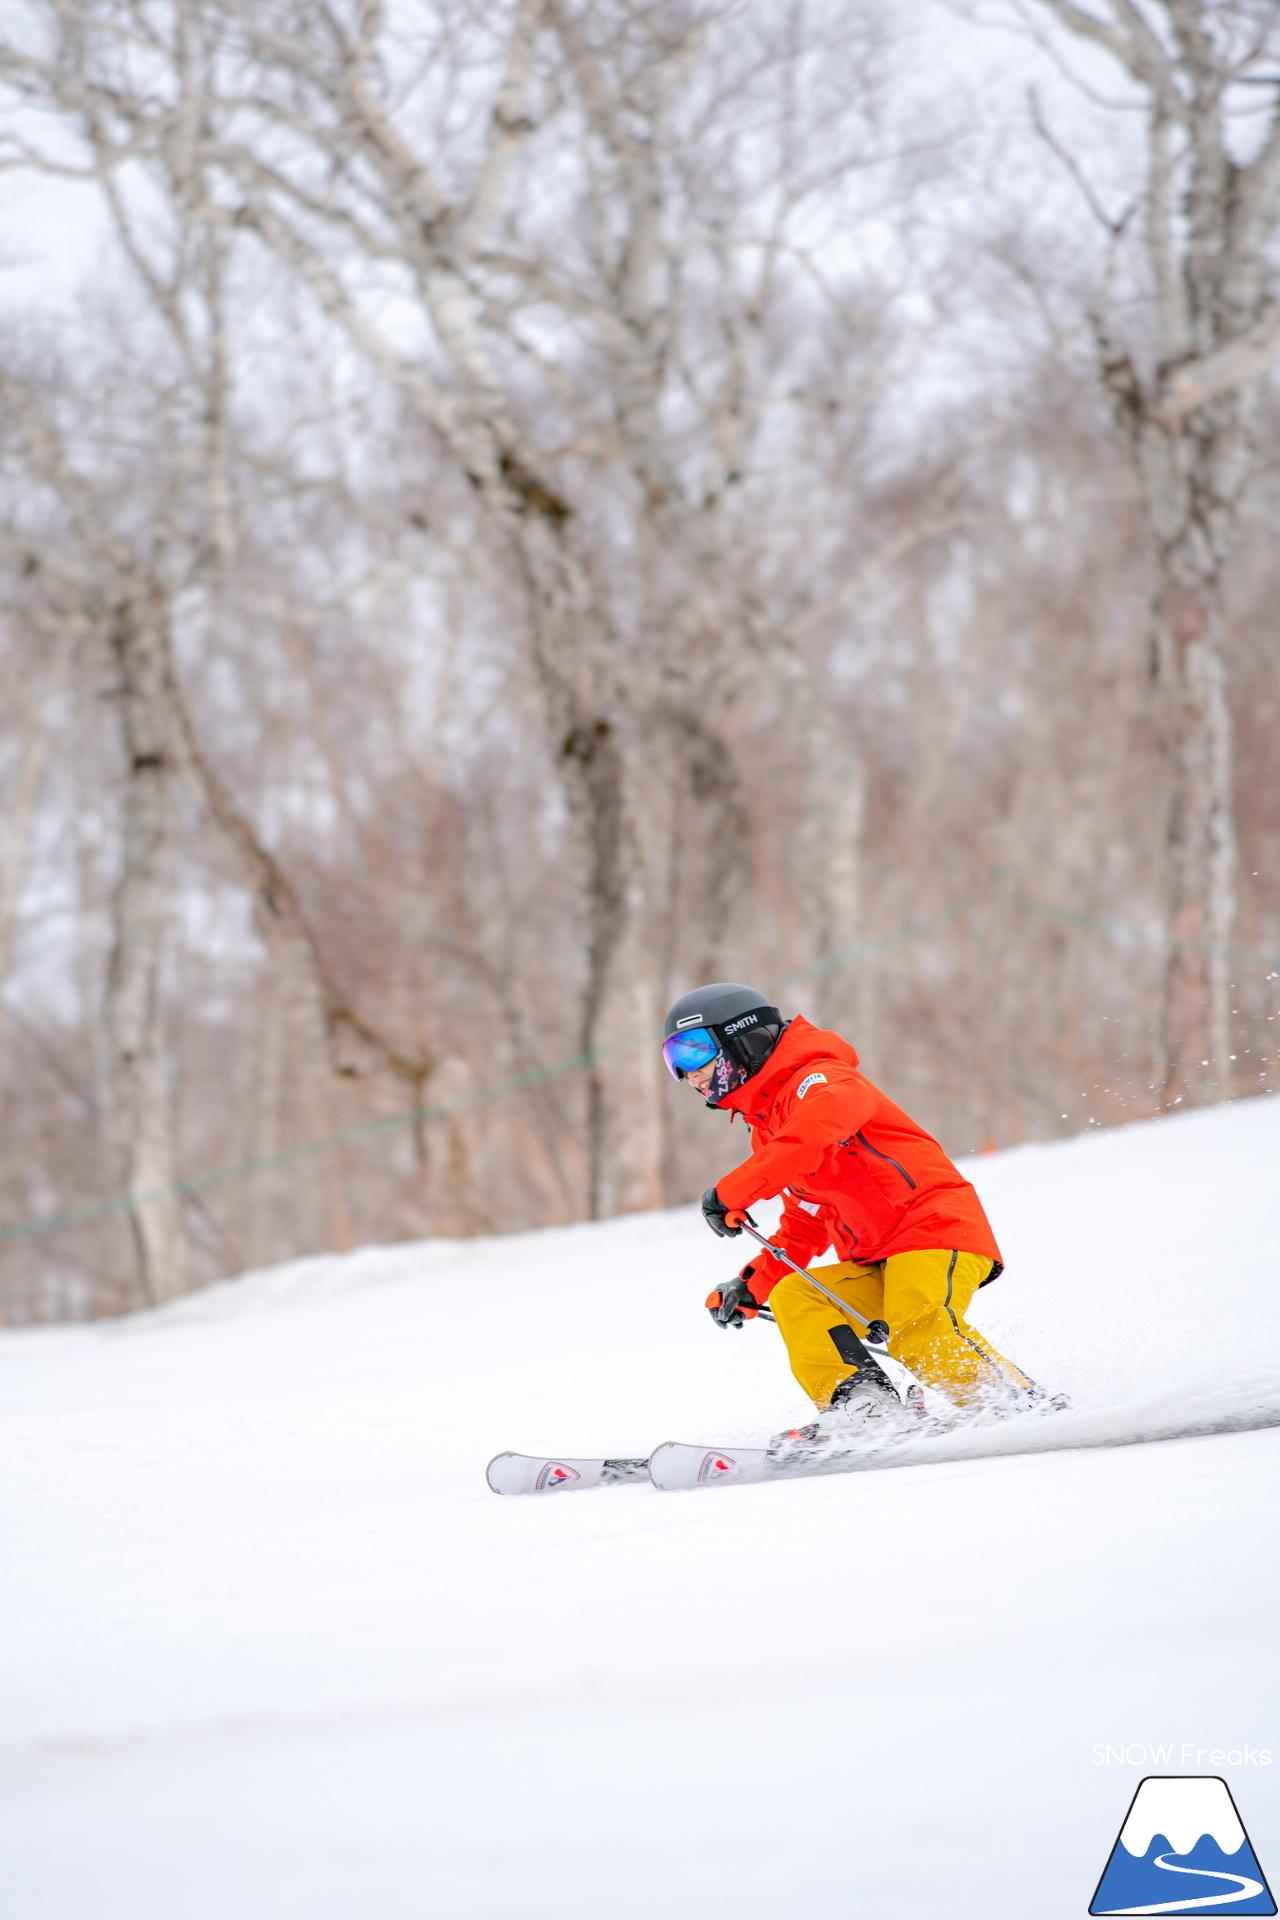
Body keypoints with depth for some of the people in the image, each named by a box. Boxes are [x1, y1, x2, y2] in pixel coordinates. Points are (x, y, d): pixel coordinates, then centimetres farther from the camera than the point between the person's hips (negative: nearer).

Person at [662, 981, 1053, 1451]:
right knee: (794, 1298, -11)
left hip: (937, 1228, -9)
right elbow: (804, 1227, 32)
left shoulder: (818, 1080, -5)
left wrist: (733, 1191, -30)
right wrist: (752, 1286, 17)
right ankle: (859, 1408, -24)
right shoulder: (766, 1127, 25)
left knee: (918, 1333, -31)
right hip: (876, 1265, 9)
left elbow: (816, 1129, -31)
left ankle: (1027, 1409, -24)